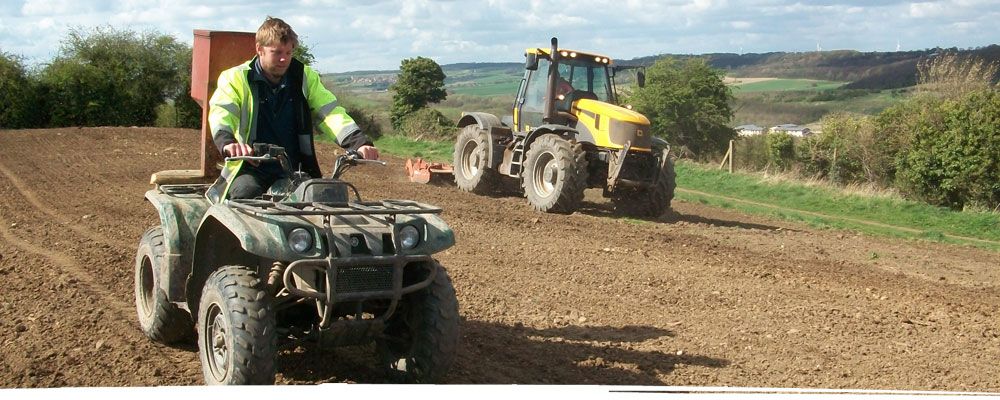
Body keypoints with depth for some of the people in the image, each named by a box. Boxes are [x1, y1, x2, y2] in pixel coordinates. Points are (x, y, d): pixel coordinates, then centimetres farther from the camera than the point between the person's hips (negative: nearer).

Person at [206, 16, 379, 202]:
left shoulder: (305, 78, 10)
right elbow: (220, 114, -16)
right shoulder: (236, 78, 0)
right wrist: (228, 143, -40)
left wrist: (360, 143, -20)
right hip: (251, 171, -3)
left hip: (295, 172, 3)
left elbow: (330, 113, -1)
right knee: (246, 193, -33)